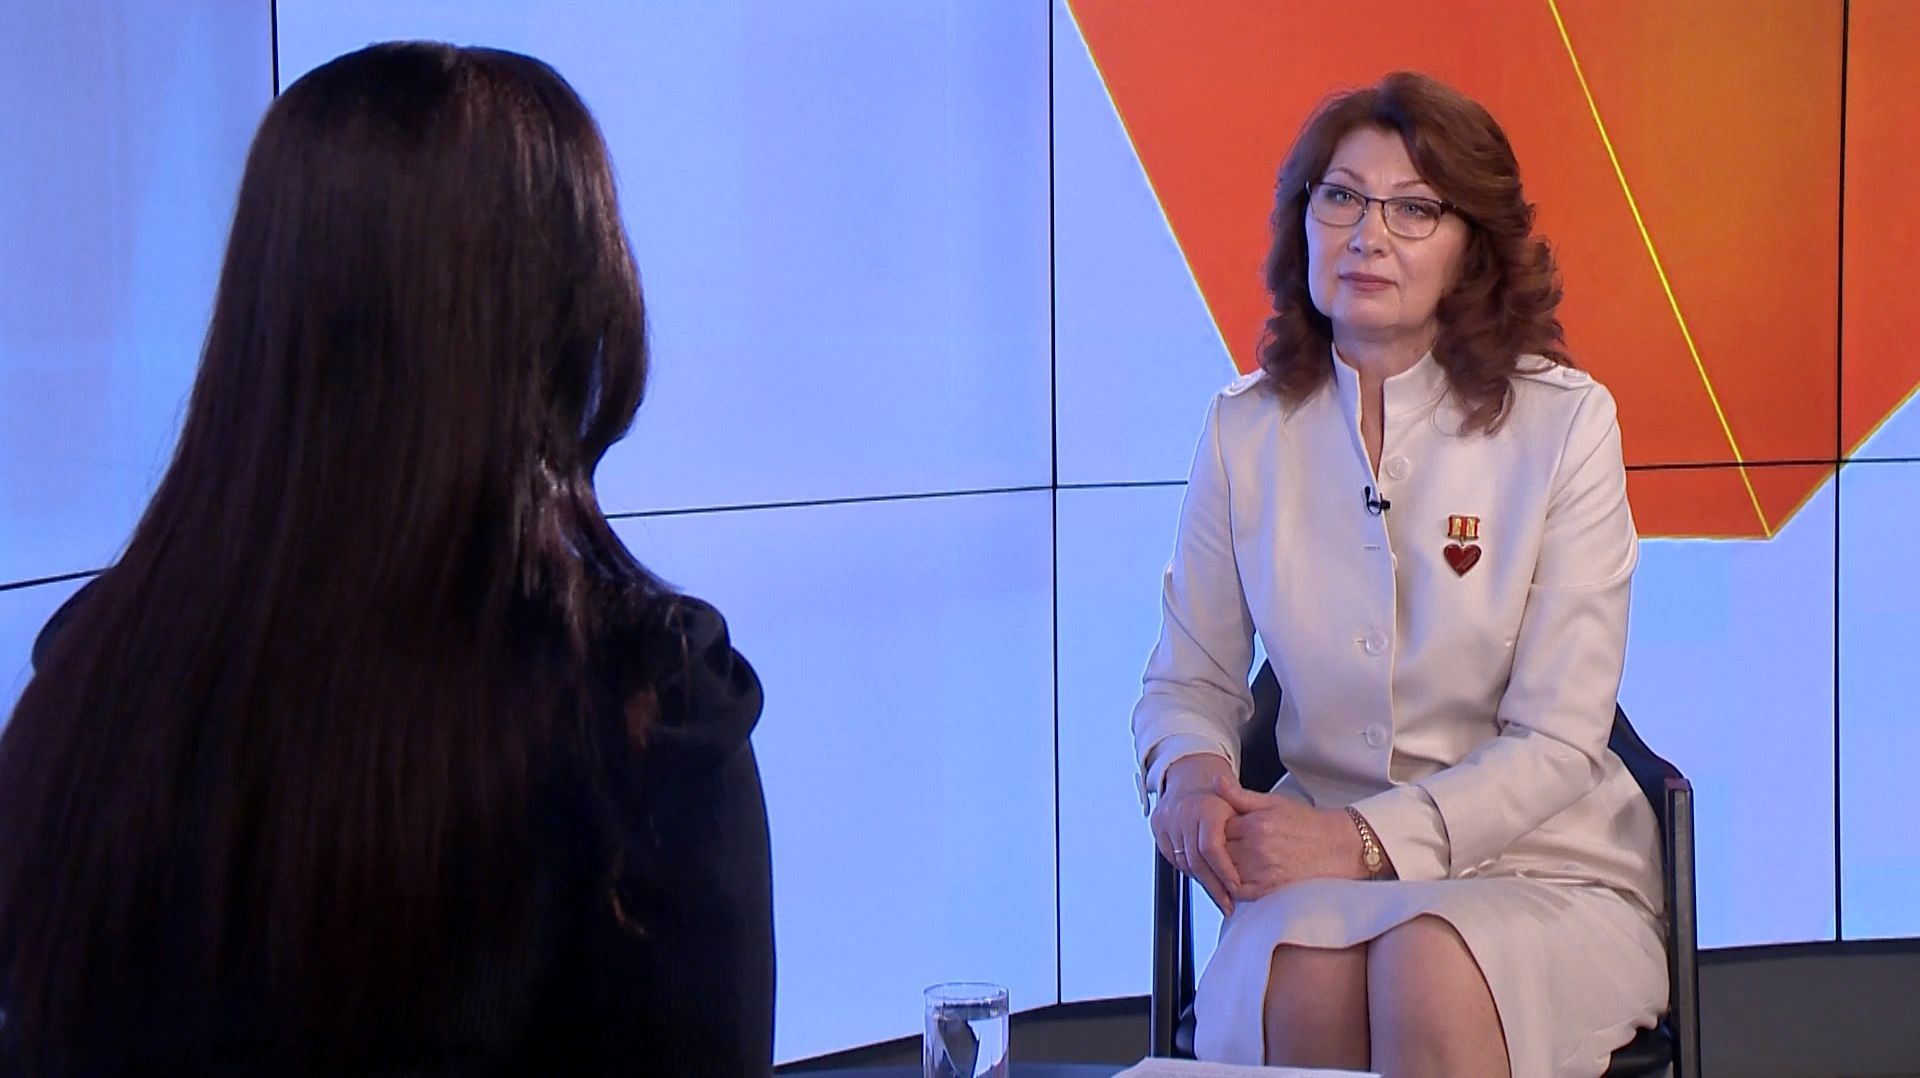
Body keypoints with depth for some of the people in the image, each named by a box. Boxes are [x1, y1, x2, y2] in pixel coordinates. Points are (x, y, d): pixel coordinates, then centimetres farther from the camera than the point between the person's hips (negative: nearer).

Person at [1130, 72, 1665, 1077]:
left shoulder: (1563, 422, -5)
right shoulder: (1245, 429, 5)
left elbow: (1558, 743, -8)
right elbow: (1190, 680, 13)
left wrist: (1367, 839, -21)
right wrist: (1190, 775, -11)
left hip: (1538, 867, -1)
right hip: (1323, 863, 2)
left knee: (1429, 965, -36)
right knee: (1303, 978, -34)